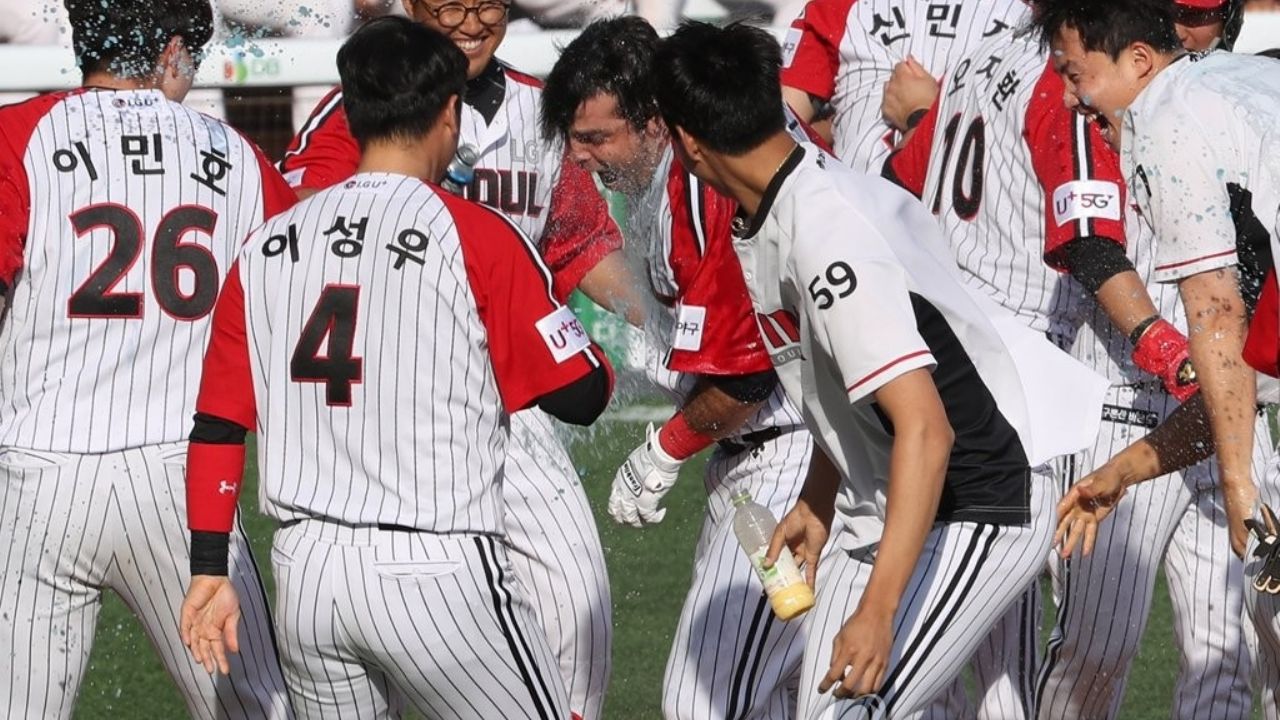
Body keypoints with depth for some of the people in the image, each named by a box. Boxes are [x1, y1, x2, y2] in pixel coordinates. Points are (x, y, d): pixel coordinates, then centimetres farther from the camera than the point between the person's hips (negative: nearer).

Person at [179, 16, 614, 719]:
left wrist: (210, 570, 12)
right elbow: (580, 395, -3)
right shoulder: (479, 236, -6)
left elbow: (217, 425, 7)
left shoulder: (267, 246, 8)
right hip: (436, 573, -5)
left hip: (303, 572, 5)